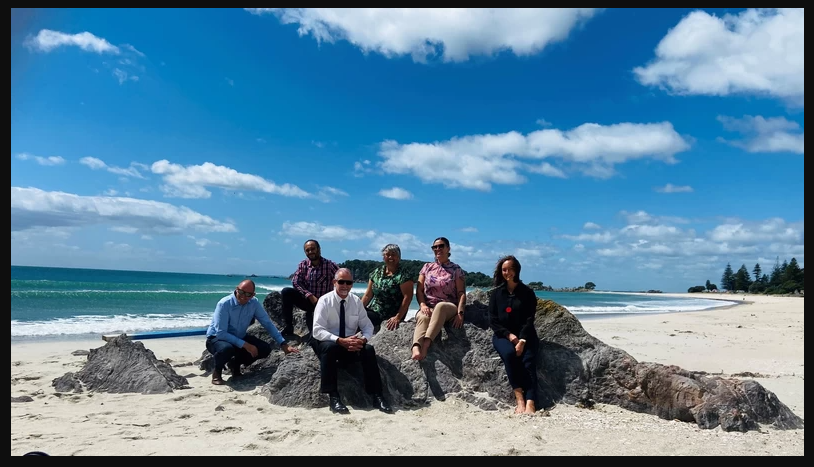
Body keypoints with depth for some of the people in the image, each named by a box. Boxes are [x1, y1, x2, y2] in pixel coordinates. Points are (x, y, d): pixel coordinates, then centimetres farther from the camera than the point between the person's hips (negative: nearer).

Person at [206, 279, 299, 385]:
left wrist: (283, 344, -14)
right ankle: (217, 371, -5)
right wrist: (245, 345, -33)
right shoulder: (224, 304, -26)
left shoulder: (254, 303, -11)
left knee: (265, 349, -14)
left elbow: (268, 323, -6)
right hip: (216, 338, -5)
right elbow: (221, 333, -29)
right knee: (227, 348, -39)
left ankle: (235, 363, 11)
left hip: (239, 338, 5)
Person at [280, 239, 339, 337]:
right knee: (286, 292, -20)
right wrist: (310, 296, -19)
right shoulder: (303, 264, 0)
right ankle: (288, 327, -13)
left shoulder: (330, 265, -10)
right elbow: (295, 282, -6)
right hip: (307, 300, 3)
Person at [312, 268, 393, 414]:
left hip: (351, 344, 3)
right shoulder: (324, 300, -10)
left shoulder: (356, 301, 2)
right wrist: (340, 341, -31)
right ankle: (333, 397, -32)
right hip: (328, 343, -3)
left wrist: (363, 339, -21)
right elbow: (317, 331, -18)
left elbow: (368, 326, 4)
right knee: (330, 347, -37)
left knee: (368, 349, -25)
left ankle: (377, 395, -21)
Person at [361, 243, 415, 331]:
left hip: (388, 317, -6)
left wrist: (398, 318, -20)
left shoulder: (403, 275, -8)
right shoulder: (376, 272, 11)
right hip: (372, 310, 6)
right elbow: (368, 295, 13)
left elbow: (407, 297, -15)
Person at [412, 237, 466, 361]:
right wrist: (422, 305, -10)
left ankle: (426, 343, -55)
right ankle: (416, 348, -64)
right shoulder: (427, 267, 16)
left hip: (449, 308, -2)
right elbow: (419, 290, 10)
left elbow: (461, 293, 0)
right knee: (423, 318, -37)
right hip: (428, 307, 2)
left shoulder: (456, 269, 9)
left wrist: (460, 313, -16)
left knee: (440, 306, -41)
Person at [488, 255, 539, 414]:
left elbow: (529, 319, -3)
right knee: (509, 354, -31)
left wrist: (522, 340, -18)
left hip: (525, 335, 0)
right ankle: (519, 399, -31)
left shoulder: (527, 292, 7)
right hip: (503, 335, 1)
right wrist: (509, 335, -11)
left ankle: (530, 403, -42)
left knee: (528, 360, -27)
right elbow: (493, 320, 4)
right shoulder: (496, 294, 11)